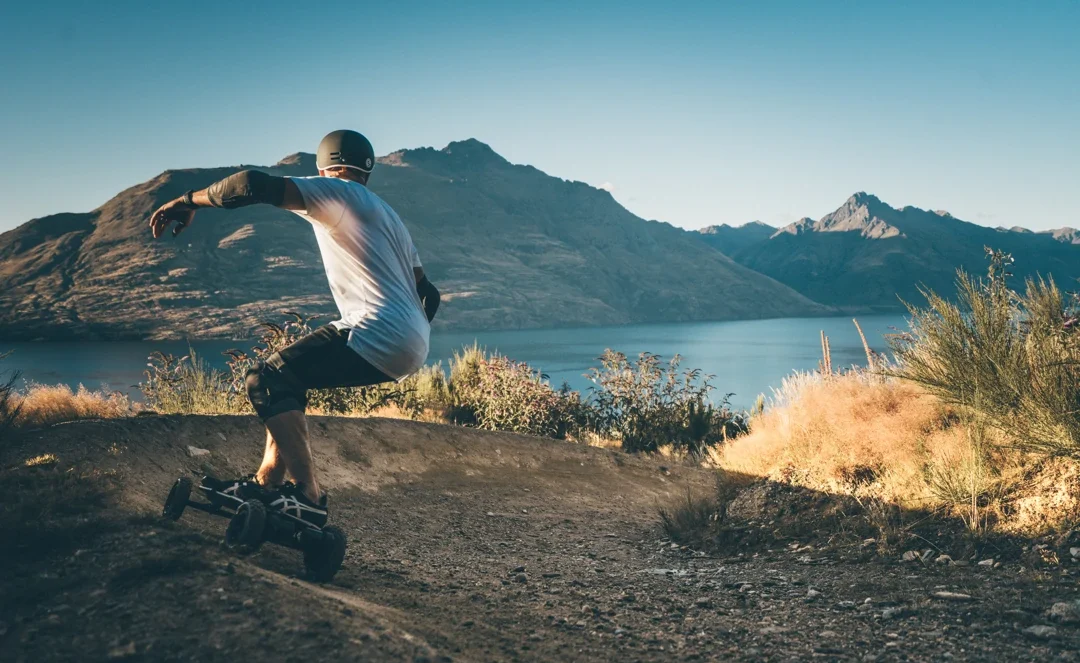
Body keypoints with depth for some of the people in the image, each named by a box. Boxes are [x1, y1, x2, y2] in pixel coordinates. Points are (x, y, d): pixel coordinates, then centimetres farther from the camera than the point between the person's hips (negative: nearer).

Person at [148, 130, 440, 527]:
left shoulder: (337, 192, 1)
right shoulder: (386, 215, 28)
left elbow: (254, 185, -13)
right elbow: (428, 294, 26)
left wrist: (188, 201, -1)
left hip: (376, 336, -10)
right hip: (411, 347, 10)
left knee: (267, 381, -7)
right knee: (287, 377, 19)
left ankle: (308, 496, -12)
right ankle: (267, 483, 19)